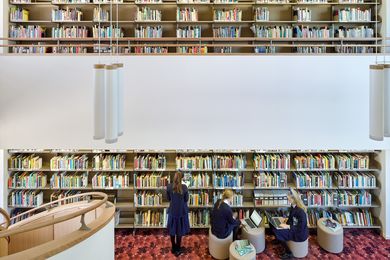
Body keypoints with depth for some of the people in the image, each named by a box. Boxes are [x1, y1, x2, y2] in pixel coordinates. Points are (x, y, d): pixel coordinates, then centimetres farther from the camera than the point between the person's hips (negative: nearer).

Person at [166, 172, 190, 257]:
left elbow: (168, 199, 2)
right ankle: (178, 250, 19)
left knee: (172, 230, 16)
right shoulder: (184, 187, -15)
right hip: (181, 211, -2)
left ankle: (173, 248, 29)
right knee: (179, 231, 10)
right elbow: (186, 200, -4)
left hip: (172, 211, 2)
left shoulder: (169, 187, -10)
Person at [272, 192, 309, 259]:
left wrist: (288, 226, -26)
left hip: (300, 234, -9)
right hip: (294, 229, 9)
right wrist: (287, 220, -2)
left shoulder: (301, 211, -27)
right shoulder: (293, 207, -1)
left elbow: (300, 228, -25)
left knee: (277, 232, -20)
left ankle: (288, 253, -3)